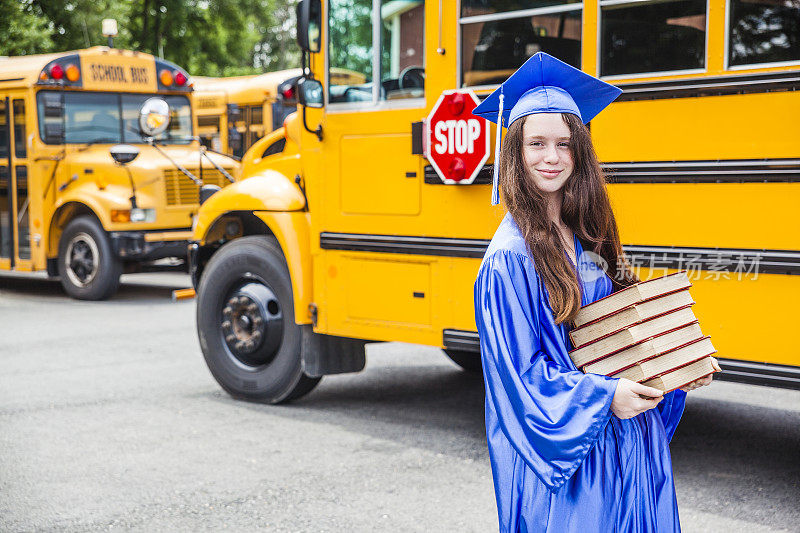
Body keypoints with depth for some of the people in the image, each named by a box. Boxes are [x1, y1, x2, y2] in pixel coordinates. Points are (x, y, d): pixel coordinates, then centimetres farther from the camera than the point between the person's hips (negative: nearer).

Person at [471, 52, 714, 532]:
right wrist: (603, 397, -23)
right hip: (559, 449, -7)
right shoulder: (510, 255, -16)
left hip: (626, 434, 7)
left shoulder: (589, 236, 5)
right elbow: (518, 370, -18)